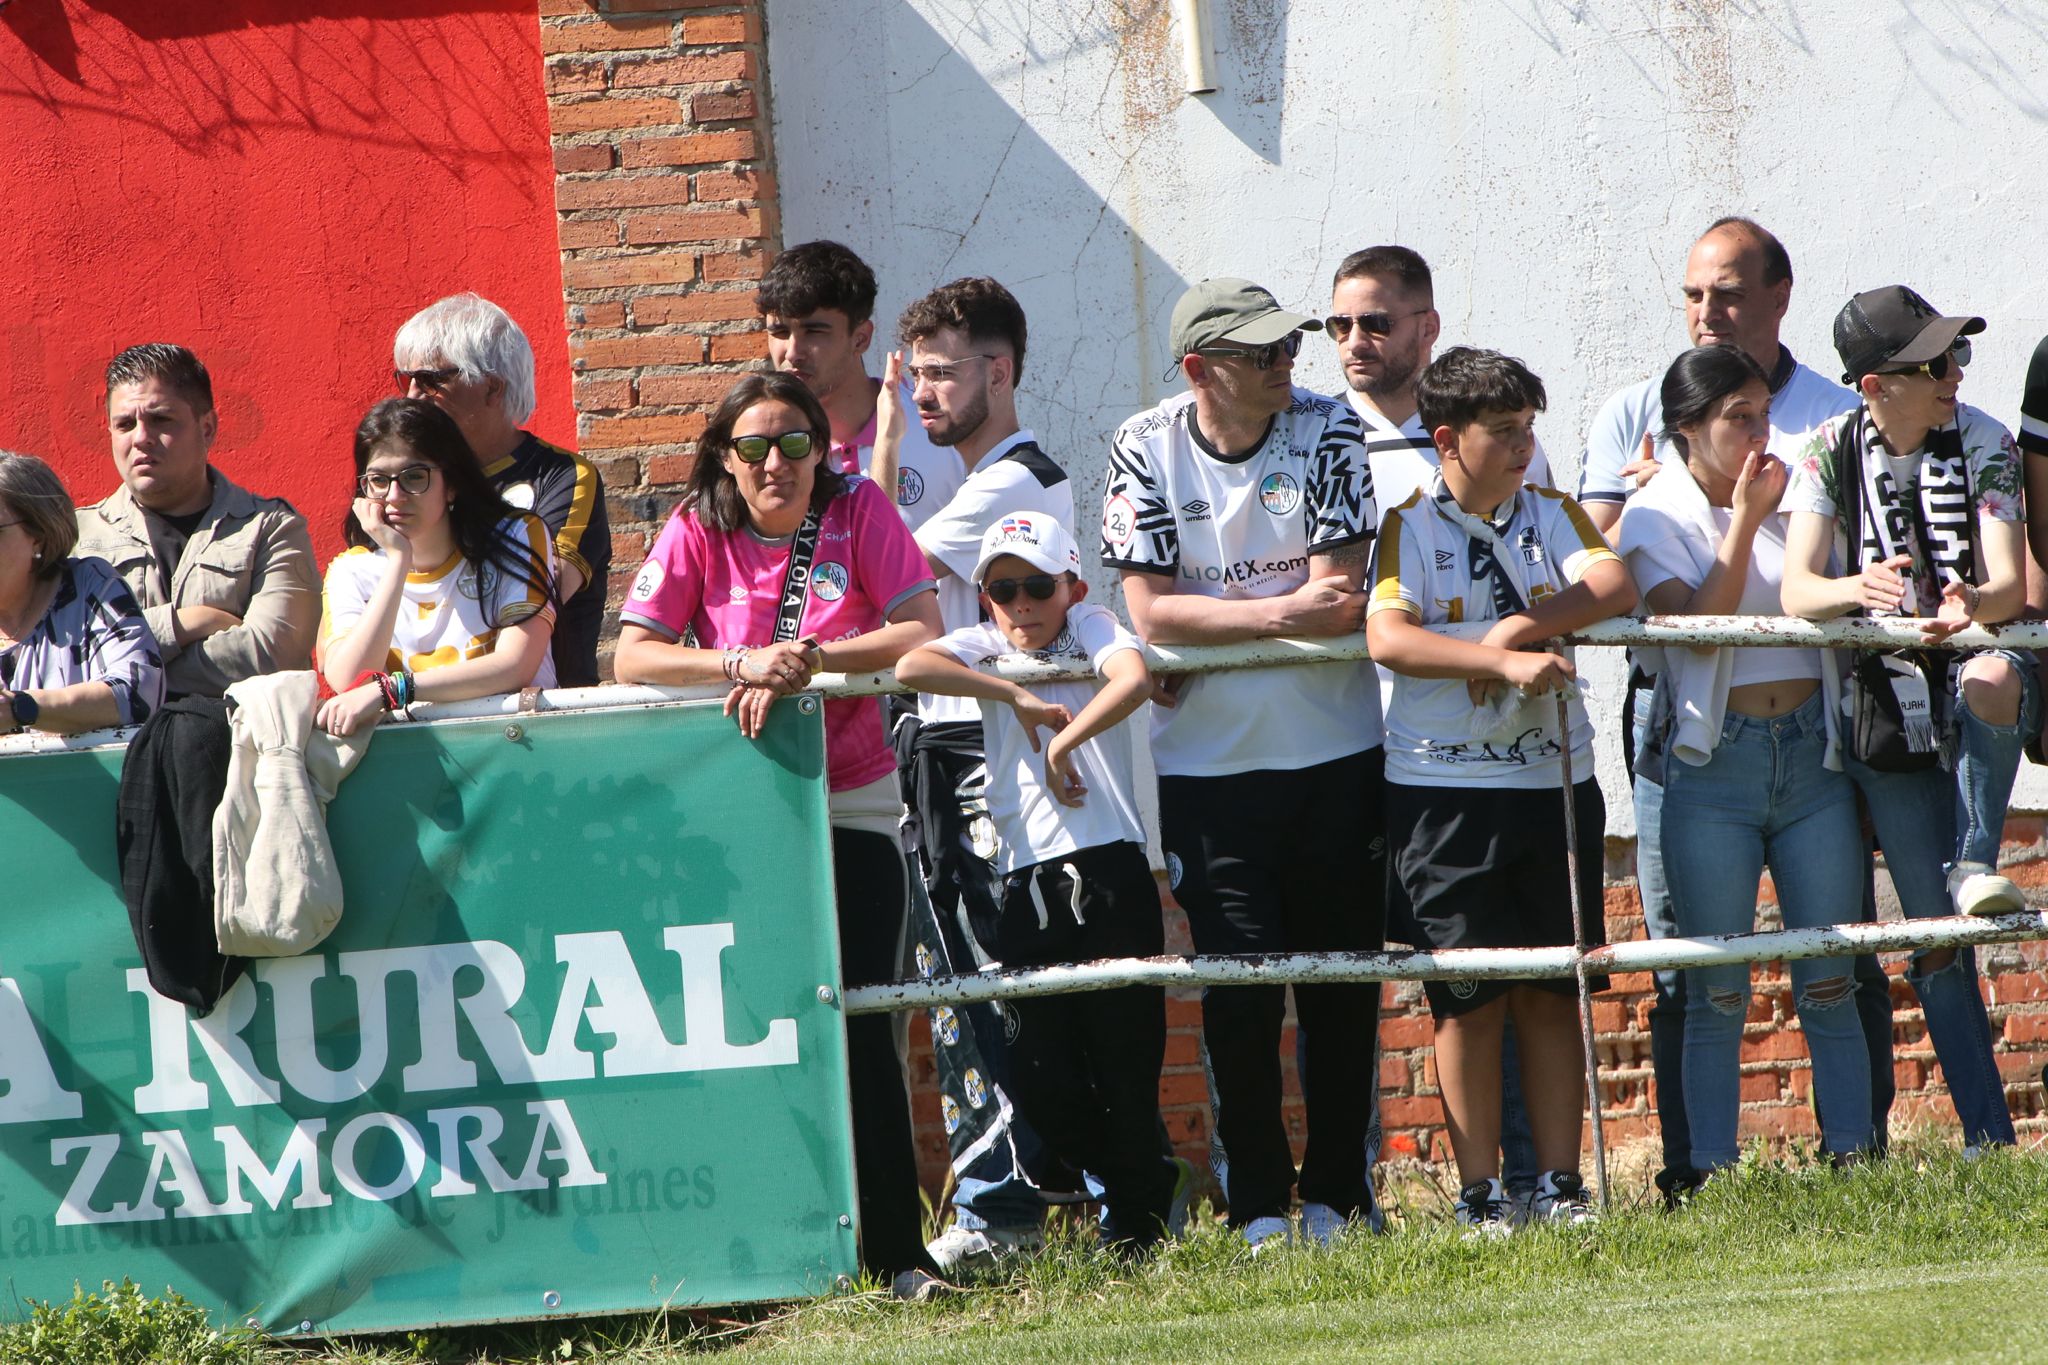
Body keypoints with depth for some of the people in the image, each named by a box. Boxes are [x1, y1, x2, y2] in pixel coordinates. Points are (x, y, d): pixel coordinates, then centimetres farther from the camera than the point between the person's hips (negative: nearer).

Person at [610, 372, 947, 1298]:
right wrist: (744, 665, -24)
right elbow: (633, 657, -10)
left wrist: (811, 658, -21)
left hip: (848, 798, -1)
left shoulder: (859, 513, -2)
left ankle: (895, 1252, -4)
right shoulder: (696, 532, -1)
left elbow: (922, 633, -11)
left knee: (858, 1022, -8)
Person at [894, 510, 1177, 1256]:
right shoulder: (986, 648, 13)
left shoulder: (1090, 627, 6)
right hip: (1026, 883, 4)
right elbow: (911, 666, -9)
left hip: (1108, 869, -4)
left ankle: (1136, 1230, 11)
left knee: (1125, 1064, -2)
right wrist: (1018, 697, -11)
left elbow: (1134, 679, -17)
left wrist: (1061, 743, -12)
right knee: (1040, 1082, 1)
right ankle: (1144, 1184, 22)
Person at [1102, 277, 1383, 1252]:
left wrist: (1215, 620, -14)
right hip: (1206, 762, -1)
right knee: (1240, 988, -4)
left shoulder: (1325, 432, -3)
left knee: (1343, 985, 5)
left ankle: (1337, 1196, 16)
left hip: (1334, 750, 1)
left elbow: (1338, 596, -10)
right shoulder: (1145, 451, -4)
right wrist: (1283, 610, -17)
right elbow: (1150, 613, -10)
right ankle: (1258, 1205, 5)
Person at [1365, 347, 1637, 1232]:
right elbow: (1388, 636, -17)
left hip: (1554, 777, 3)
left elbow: (1614, 585, -6)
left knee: (1551, 991, 4)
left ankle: (1559, 1186, 9)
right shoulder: (1409, 528, -1)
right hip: (1442, 785, -3)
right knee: (1469, 997, -2)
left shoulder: (1552, 516, 11)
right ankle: (1479, 1196, 3)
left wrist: (1520, 625, -17)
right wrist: (1506, 660, -26)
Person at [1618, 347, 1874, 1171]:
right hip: (1713, 762, -3)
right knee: (1717, 995, -1)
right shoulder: (1657, 515, 1)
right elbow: (1696, 622, -13)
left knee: (1828, 983, 1)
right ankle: (1712, 1179, 1)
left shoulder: (1794, 494, 11)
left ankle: (1853, 1158, 4)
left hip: (1812, 754, 3)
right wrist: (1744, 519, -13)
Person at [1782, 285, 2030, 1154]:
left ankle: (1973, 867, -25)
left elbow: (2011, 585, -16)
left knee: (1991, 684, -41)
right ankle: (1987, 1140, 6)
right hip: (1886, 706, 1)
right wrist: (1854, 590, -38)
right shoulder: (1831, 452, -6)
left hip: (1975, 658, -1)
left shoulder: (1983, 445, -7)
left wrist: (1972, 606, -40)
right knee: (1933, 946, 0)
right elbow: (1797, 591, -15)